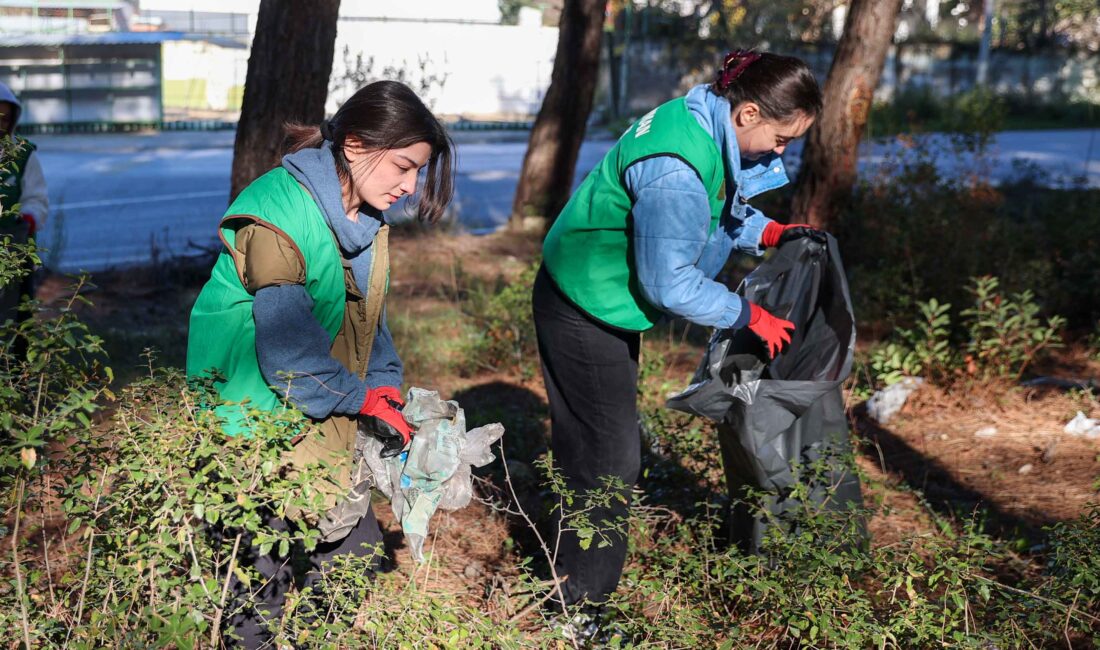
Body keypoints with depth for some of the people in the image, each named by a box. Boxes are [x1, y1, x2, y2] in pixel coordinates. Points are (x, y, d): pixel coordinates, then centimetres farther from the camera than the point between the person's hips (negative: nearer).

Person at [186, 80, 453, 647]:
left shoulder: (364, 217, 3)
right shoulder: (280, 217, -24)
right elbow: (290, 357, -25)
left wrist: (386, 390, -3)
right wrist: (365, 402, -14)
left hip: (326, 421, 8)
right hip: (260, 425, -8)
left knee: (360, 551, 12)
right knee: (264, 584, 0)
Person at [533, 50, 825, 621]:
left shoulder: (711, 127, -3)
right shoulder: (677, 170, -33)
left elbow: (720, 211, 14)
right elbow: (670, 283, -27)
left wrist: (769, 233, -2)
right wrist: (751, 316, -16)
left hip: (607, 304, 10)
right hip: (584, 311, -10)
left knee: (600, 449, 18)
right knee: (609, 459, 0)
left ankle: (584, 587, 33)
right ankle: (580, 607, 15)